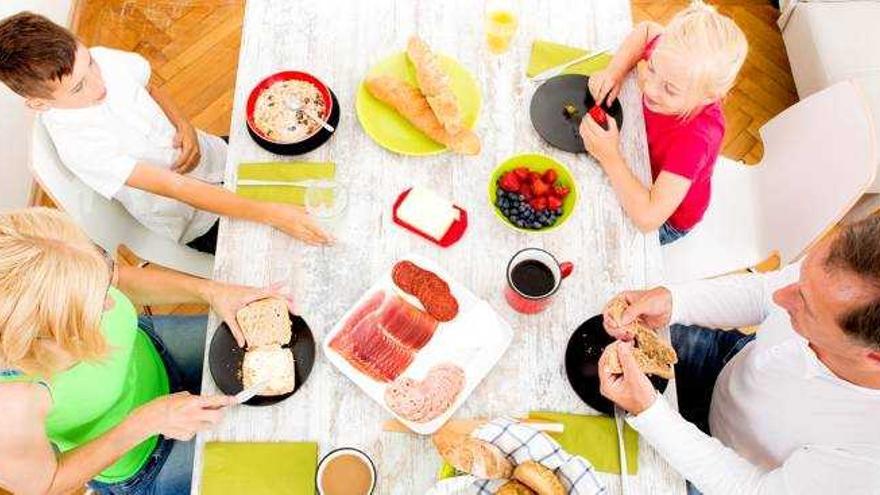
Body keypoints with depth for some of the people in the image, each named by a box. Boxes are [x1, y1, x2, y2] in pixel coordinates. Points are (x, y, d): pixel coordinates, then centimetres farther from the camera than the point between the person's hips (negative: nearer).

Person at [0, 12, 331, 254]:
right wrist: (270, 214, -45)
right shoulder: (77, 145, -31)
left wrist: (185, 126, -14)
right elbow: (178, 189, -37)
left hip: (211, 154, 6)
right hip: (189, 220, -6)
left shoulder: (102, 59, -15)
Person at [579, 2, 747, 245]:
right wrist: (615, 71, -24)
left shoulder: (695, 137, -44)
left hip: (669, 219, -5)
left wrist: (609, 156, -47)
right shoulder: (674, 63, -29)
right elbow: (647, 30, -7)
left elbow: (648, 217, -48)